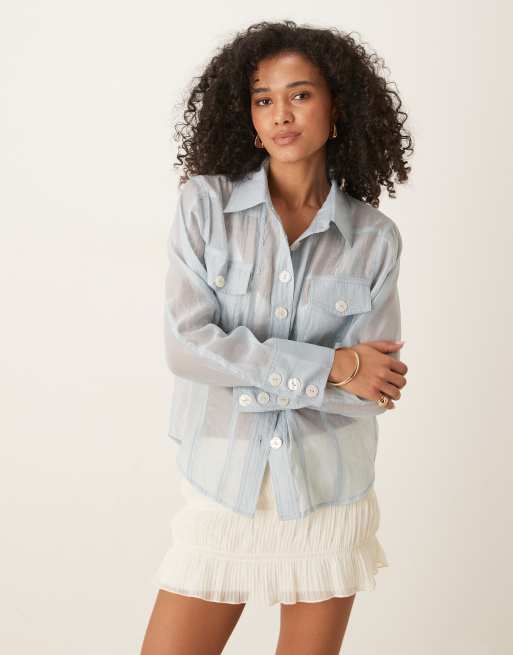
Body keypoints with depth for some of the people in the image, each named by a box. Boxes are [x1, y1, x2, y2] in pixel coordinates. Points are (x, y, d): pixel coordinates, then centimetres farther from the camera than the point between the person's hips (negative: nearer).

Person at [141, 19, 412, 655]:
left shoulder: (375, 238, -4)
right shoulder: (205, 202, -5)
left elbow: (371, 390, -8)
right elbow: (185, 345, -15)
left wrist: (244, 368, -14)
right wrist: (329, 366, -15)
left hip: (328, 495, 1)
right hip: (221, 489, 0)